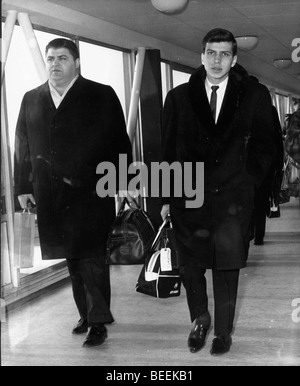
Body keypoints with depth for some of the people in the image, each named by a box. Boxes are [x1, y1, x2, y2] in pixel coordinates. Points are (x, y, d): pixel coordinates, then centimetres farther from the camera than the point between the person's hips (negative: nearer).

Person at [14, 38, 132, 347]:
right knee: (73, 259, 12)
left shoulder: (101, 96, 0)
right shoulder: (31, 100, 12)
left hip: (91, 196, -4)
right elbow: (23, 146, 14)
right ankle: (86, 314, 25)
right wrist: (23, 186, 8)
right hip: (51, 198, 4)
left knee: (92, 259, -2)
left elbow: (118, 143, -3)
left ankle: (98, 322, 8)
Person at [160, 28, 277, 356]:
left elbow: (264, 147, 9)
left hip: (232, 197, -1)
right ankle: (200, 319, 32)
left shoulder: (254, 96, 2)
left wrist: (246, 181, 1)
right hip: (188, 196, 1)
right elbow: (168, 150, 6)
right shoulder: (179, 97, 6)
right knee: (190, 267, 7)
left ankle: (223, 331, 23)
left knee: (227, 269, 4)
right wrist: (167, 197, 3)